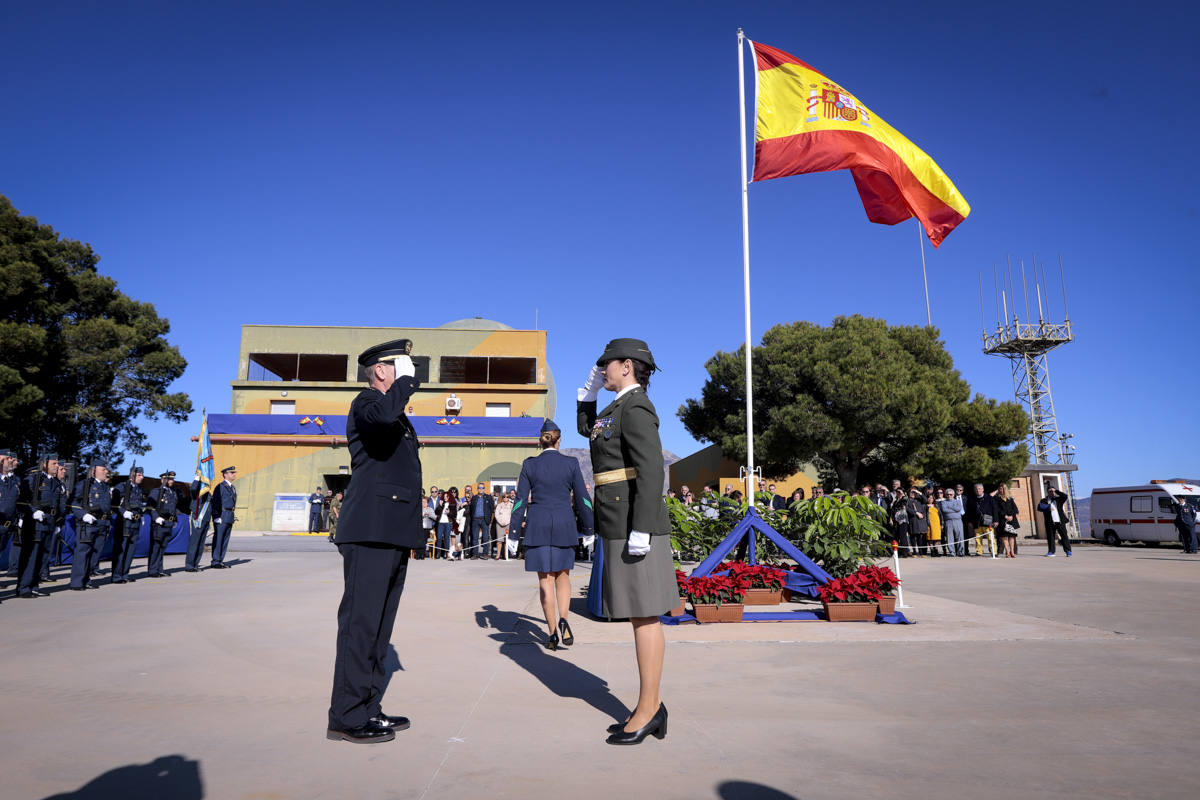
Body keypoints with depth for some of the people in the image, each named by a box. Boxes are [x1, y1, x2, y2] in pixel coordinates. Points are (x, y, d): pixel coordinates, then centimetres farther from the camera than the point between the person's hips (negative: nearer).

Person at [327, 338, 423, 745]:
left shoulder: (399, 416, 25)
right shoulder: (367, 402, -4)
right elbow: (381, 416, -31)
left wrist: (412, 530, 27)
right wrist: (406, 380, -15)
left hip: (393, 533, 10)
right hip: (371, 529, -10)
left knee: (379, 623, 12)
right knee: (361, 621, -7)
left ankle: (368, 708, 20)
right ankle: (346, 717, 1)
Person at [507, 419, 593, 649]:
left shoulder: (530, 464, -1)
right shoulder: (571, 463, -1)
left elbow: (521, 501, -1)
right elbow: (582, 499, 0)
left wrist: (513, 534, 3)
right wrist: (587, 529, 11)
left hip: (537, 526, 0)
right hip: (564, 526, 0)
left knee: (545, 580, 7)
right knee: (562, 574, 16)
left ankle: (552, 632, 8)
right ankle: (563, 620, -5)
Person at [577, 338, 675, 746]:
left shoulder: (636, 408, -12)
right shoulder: (621, 408, 17)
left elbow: (651, 472, -21)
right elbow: (587, 429, 33)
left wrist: (641, 530, -24)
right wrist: (590, 388, 21)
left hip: (635, 526, -10)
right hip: (621, 528, 10)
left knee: (644, 617, -3)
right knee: (642, 616, 12)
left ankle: (648, 709, 7)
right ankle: (652, 706, 20)